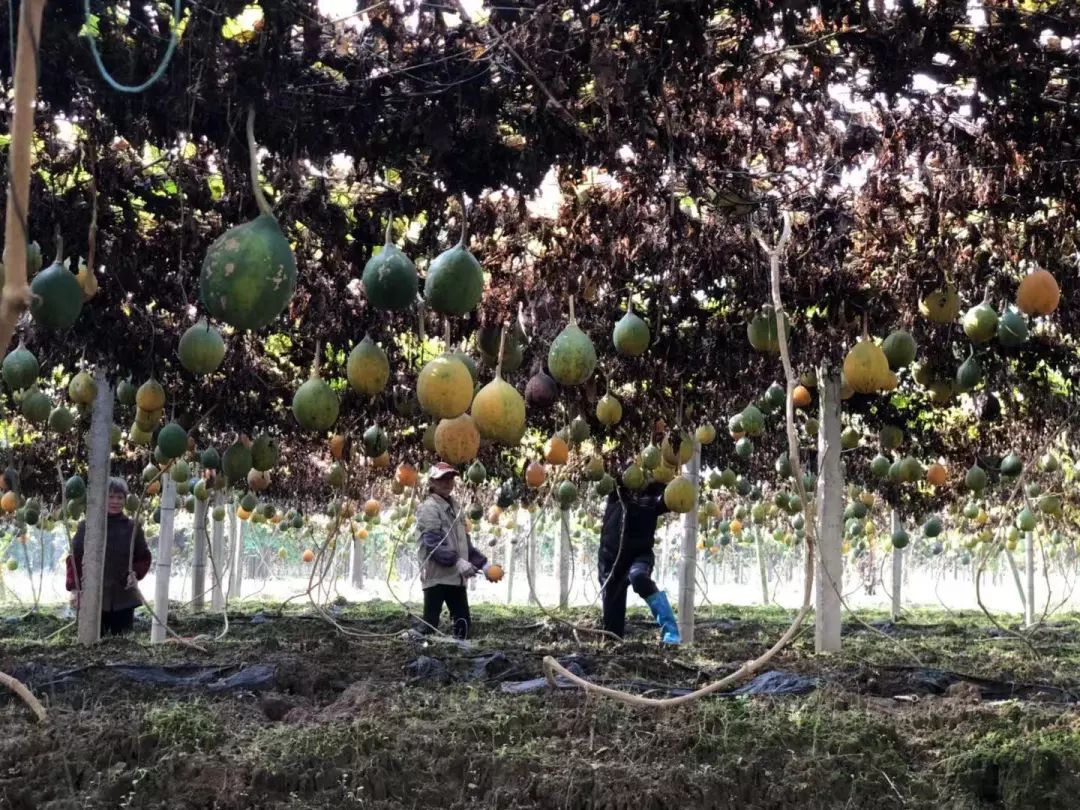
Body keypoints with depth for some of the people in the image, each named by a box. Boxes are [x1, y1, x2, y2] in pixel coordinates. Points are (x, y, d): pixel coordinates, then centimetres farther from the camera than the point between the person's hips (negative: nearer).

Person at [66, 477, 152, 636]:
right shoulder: (86, 526, 0)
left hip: (124, 597, 1)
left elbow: (144, 557, 14)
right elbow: (74, 558, 3)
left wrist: (136, 574, -5)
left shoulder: (133, 528, 4)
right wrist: (75, 587, -6)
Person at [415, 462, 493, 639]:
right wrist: (457, 561, -29)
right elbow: (433, 543, -19)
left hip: (456, 577, 9)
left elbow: (465, 542, 24)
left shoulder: (454, 508, 19)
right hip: (437, 576, -8)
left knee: (463, 622, 9)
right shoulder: (429, 508, -8)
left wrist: (482, 564, 14)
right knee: (430, 623, -9)